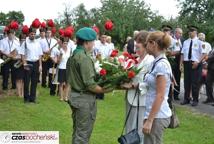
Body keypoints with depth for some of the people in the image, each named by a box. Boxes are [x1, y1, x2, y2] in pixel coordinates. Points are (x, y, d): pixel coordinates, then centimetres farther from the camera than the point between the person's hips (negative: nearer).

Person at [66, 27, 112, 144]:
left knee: (77, 132, 20)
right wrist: (107, 90, -14)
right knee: (83, 134, 1)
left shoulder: (73, 55, 9)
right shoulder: (85, 58, -20)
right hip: (85, 99, -9)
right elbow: (90, 85, -24)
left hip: (75, 95, 10)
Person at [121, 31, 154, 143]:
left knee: (139, 133, 3)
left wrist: (133, 85, -21)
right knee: (130, 131, 19)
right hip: (131, 99, 8)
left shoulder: (150, 61, -16)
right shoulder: (136, 58, 8)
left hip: (141, 101, -8)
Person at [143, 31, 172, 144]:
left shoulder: (161, 65, -18)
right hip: (156, 114, 9)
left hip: (157, 116, -9)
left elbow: (160, 96, -21)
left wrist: (149, 120, -20)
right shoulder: (157, 62, 9)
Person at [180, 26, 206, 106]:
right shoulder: (185, 42, 12)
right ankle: (186, 99, 17)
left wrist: (198, 62, -19)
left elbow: (203, 54, -8)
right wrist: (181, 63, 4)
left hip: (195, 64, -4)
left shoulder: (199, 42, -3)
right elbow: (182, 54, 13)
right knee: (187, 82, 8)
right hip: (186, 63, 4)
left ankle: (195, 100, 9)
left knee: (195, 82, 0)